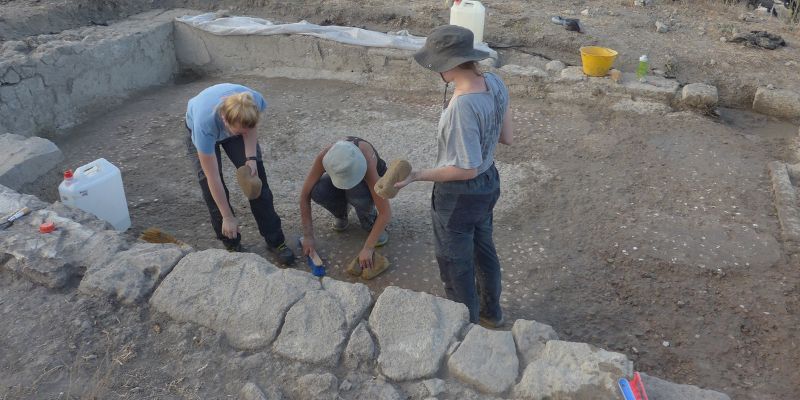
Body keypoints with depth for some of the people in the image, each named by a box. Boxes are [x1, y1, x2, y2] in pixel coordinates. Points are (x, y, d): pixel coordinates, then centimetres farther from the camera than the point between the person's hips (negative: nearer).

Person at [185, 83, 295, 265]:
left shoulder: (256, 102, -38)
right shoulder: (204, 124, -45)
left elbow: (251, 128, -11)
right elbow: (213, 177, -35)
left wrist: (251, 157, -26)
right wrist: (228, 217, -28)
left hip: (235, 122, 3)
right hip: (198, 130, -2)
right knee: (211, 188, -13)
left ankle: (275, 241, 4)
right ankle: (231, 244, 6)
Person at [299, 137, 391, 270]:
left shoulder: (367, 161, -41)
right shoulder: (325, 156, -35)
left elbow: (385, 213, -39)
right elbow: (305, 195, -26)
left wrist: (367, 248, -38)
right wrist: (308, 236, -26)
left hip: (373, 181, -2)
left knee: (357, 192, -39)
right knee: (318, 191, -31)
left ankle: (370, 223, -7)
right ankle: (341, 213, 2)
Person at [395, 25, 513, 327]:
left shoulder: (462, 106, -33)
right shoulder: (495, 84, -8)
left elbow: (466, 169, -28)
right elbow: (507, 138, 2)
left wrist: (417, 176, -22)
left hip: (459, 195, -8)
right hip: (489, 181, 9)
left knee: (456, 265, 15)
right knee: (483, 249, 28)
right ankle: (491, 311, 51)